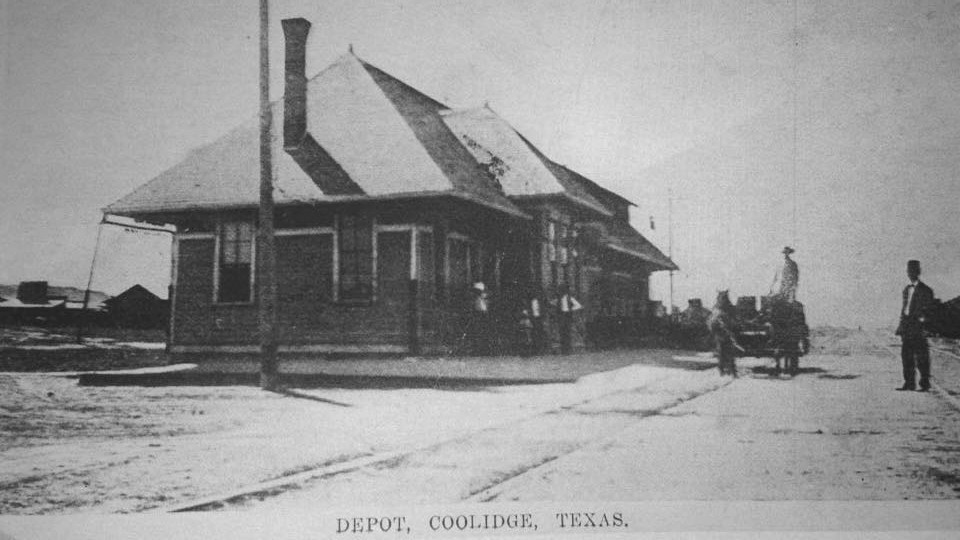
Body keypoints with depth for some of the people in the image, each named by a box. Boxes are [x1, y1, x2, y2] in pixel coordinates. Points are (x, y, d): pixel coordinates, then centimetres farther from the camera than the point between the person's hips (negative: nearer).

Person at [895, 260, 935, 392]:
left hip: (919, 328, -6)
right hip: (906, 328, 6)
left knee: (921, 358, -4)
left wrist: (923, 319, -15)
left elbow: (928, 310, -6)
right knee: (906, 356, 6)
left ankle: (925, 384, 2)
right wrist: (901, 325, 14)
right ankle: (909, 383, 11)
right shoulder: (906, 289, 17)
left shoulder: (925, 290, -4)